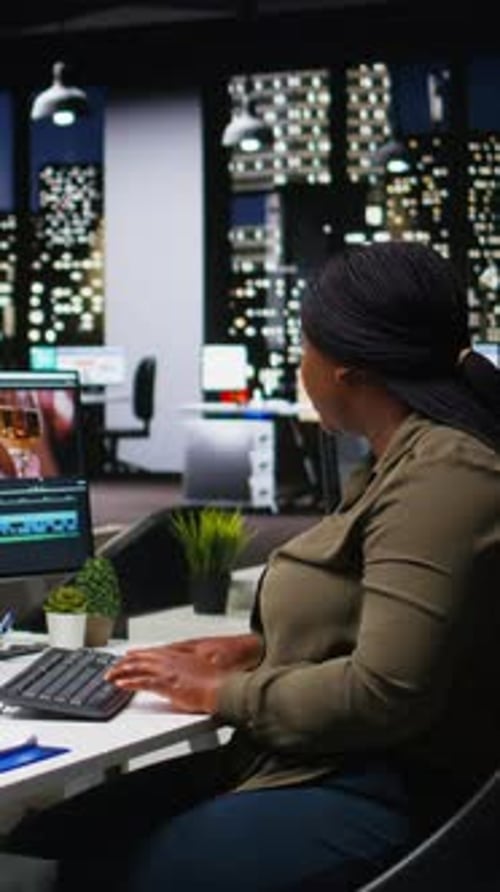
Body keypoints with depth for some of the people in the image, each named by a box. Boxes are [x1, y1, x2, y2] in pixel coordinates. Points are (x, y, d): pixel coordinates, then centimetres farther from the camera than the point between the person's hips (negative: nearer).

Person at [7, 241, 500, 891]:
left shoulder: (442, 476, -19)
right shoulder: (400, 459, 14)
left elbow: (385, 693, -24)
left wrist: (225, 694, -12)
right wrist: (261, 648, 12)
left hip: (387, 793, -10)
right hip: (316, 762, 10)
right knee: (46, 839, 3)